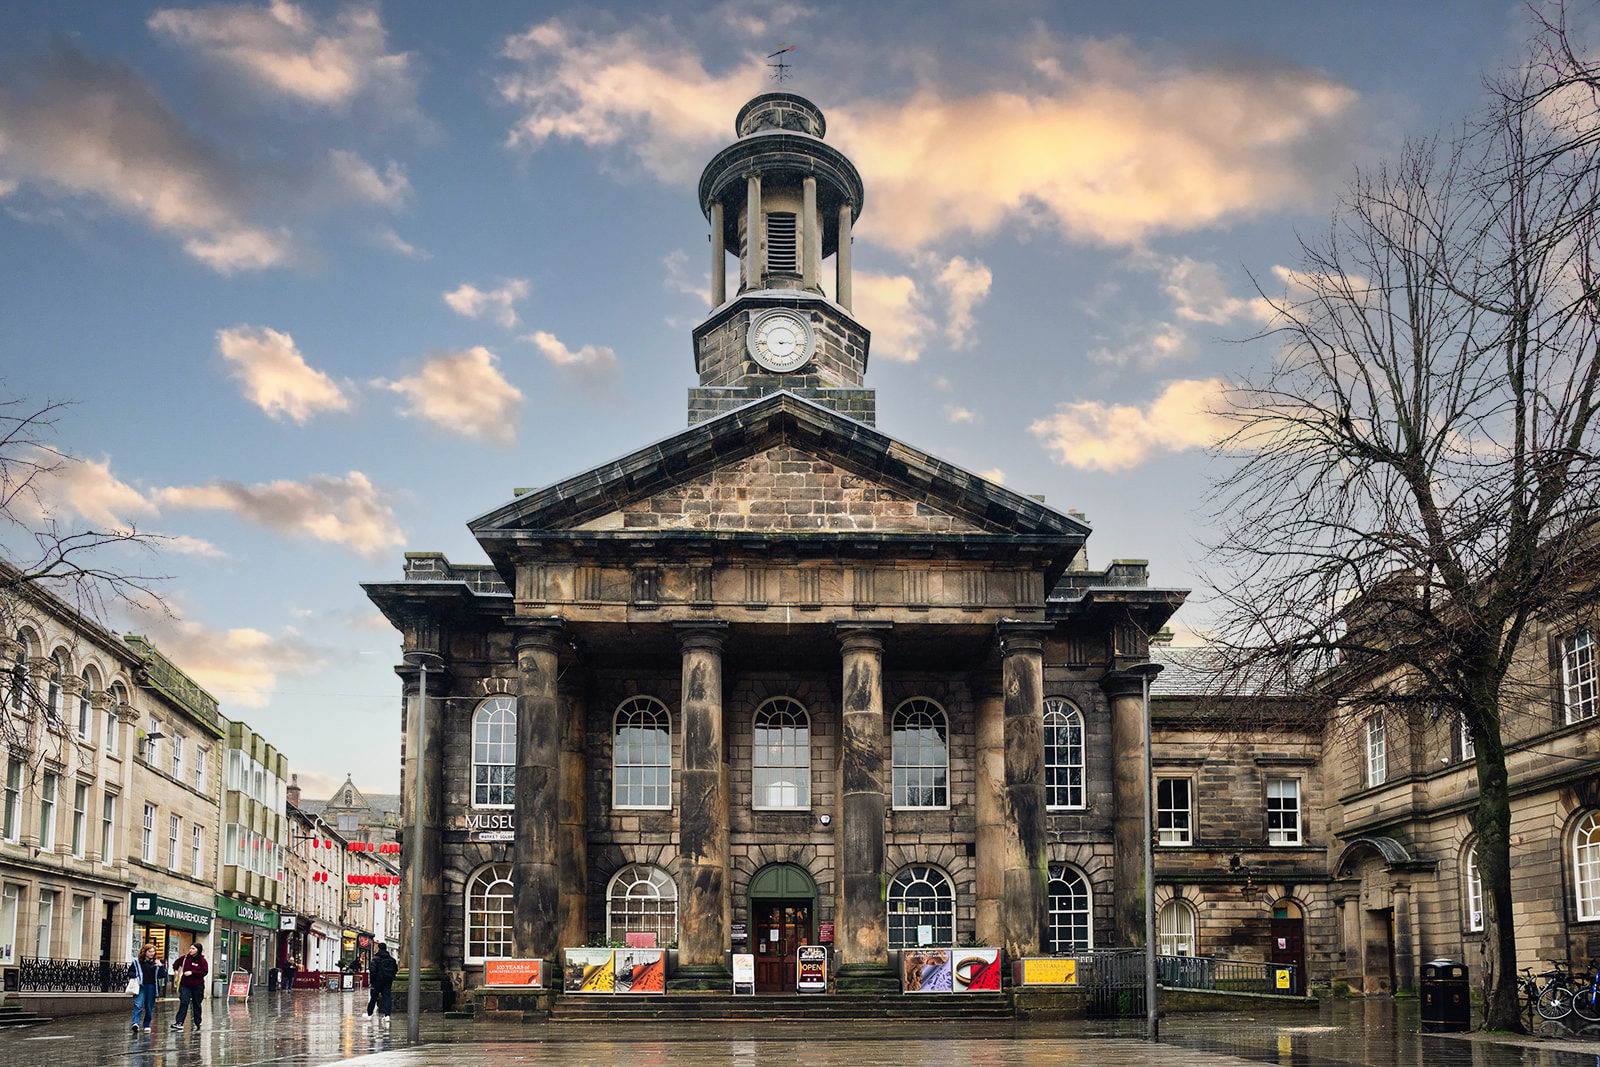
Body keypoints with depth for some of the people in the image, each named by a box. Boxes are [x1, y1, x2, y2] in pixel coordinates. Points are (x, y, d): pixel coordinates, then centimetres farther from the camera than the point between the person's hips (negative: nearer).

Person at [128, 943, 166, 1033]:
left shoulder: (157, 962, 9)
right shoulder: (137, 962, 8)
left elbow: (162, 976, 4)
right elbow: (130, 972, 15)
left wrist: (161, 966, -12)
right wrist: (135, 976, -5)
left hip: (151, 987, 2)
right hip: (140, 986, -2)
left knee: (149, 1008, 6)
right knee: (138, 1005, -18)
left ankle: (147, 1025, 17)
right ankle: (135, 1023, -27)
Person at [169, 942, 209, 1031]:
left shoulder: (202, 960, -7)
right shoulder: (185, 958, 4)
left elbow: (205, 972, -14)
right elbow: (177, 963, 22)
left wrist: (192, 972, -19)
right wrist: (176, 970, 5)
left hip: (198, 986, -2)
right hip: (185, 985, 2)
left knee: (197, 1004, 10)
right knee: (184, 1003, -13)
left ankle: (197, 1023, 24)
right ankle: (179, 1023, -19)